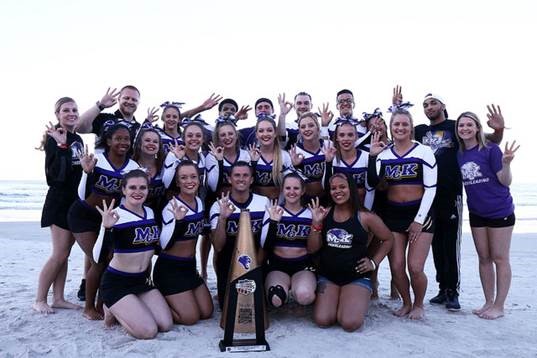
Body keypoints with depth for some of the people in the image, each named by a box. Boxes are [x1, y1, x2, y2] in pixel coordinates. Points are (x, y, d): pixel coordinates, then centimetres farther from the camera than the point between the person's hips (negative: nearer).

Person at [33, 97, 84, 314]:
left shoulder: (78, 139, 11)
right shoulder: (54, 139, -11)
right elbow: (55, 173, -22)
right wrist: (62, 146, -26)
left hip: (76, 202, 7)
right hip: (60, 201, -7)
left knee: (64, 254, 10)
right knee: (59, 254, -5)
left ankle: (58, 298, 17)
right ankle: (40, 300, 9)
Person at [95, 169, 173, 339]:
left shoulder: (150, 212, 2)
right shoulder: (115, 216, -18)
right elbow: (99, 258, -29)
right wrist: (107, 228, -41)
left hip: (142, 280, 6)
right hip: (116, 282, -6)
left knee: (166, 325, -6)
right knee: (148, 331, -16)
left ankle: (123, 309, 17)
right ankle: (112, 309, 10)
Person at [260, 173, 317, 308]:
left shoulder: (311, 214, 6)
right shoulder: (272, 212, 3)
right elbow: (264, 246, -4)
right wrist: (273, 222, -17)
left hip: (303, 265, 0)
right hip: (277, 265, 0)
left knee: (304, 296, -32)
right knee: (276, 299, -30)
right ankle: (284, 286, 4)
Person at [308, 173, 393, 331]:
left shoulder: (365, 217, -7)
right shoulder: (324, 214, -1)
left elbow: (388, 239, 7)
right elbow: (312, 248, -2)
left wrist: (374, 262, -1)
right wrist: (316, 223, -14)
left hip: (357, 277, -2)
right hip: (327, 276, 2)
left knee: (350, 324, -19)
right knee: (322, 320, -13)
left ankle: (357, 303, 16)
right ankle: (336, 301, 20)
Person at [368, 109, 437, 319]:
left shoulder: (424, 152, -4)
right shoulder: (384, 153, 7)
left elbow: (431, 188, -7)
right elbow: (372, 183, -4)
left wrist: (419, 219, -11)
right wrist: (372, 156, -11)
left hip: (419, 213, -3)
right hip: (392, 213, 3)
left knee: (415, 267, -7)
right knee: (396, 267, 2)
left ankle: (418, 305, 22)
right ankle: (406, 303, 28)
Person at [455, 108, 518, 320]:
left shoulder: (490, 149, -12)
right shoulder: (459, 155, 3)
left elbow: (505, 182, -12)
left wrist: (506, 163, -30)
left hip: (500, 211, -5)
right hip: (477, 213, 5)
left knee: (499, 259, 2)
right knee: (484, 258, 12)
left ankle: (499, 306, 12)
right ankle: (488, 302, 23)